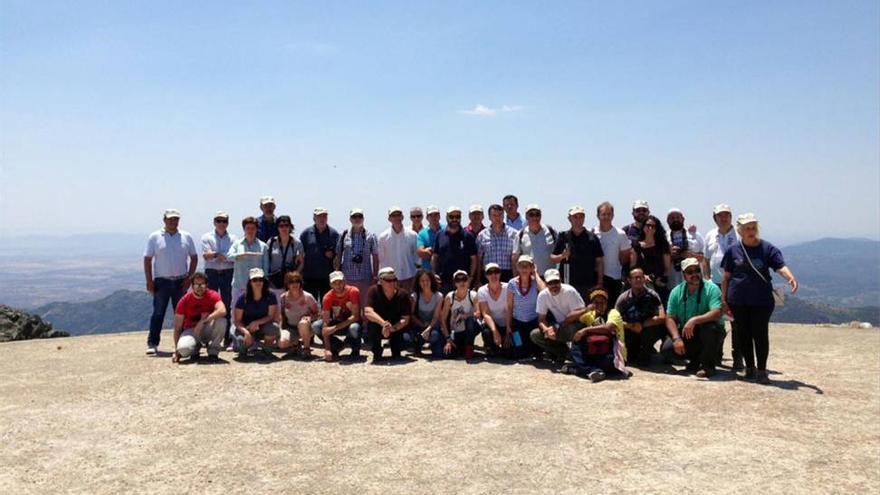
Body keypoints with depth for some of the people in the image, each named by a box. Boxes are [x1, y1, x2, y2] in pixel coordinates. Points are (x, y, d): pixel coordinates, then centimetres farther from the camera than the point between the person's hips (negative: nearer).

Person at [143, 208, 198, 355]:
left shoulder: (186, 237, 6)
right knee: (158, 314, -1)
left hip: (181, 282, 2)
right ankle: (152, 343, 5)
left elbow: (194, 258, 9)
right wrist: (149, 281, -7)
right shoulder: (155, 237, 0)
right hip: (161, 282, -2)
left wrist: (189, 278, 0)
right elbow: (147, 260, 0)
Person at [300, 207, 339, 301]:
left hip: (327, 277, 0)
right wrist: (301, 274, 1)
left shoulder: (333, 233, 6)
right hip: (309, 277, 0)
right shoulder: (306, 233, 5)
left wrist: (332, 254, -11)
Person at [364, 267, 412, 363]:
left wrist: (392, 328, -37)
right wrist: (384, 323, -45)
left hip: (396, 328, 1)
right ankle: (377, 354, -9)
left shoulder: (402, 295, -14)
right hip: (377, 328, -1)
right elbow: (368, 312, -30)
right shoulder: (374, 291, -17)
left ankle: (396, 352, 4)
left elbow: (405, 319, -19)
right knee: (372, 324, -32)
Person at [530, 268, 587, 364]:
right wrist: (546, 329, -28)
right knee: (534, 335, -15)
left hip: (573, 325, -5)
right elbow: (541, 319, -3)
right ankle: (563, 351, -3)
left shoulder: (569, 291, -17)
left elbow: (582, 312, -21)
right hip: (558, 328, 5)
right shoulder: (542, 295, -5)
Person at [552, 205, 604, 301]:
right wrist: (562, 256, -13)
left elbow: (600, 261, 6)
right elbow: (552, 259, 8)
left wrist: (599, 283, -1)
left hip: (588, 285, 0)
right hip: (567, 284, 0)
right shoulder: (563, 237, 7)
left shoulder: (592, 238, 6)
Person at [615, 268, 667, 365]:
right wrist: (631, 326, -27)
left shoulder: (652, 295, -13)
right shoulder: (623, 298, -9)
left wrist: (641, 325, -22)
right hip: (630, 332, 1)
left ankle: (644, 355, -3)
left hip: (648, 329, -1)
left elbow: (662, 318, -22)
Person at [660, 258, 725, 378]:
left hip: (709, 334, -3)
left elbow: (717, 313, -28)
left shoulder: (711, 289, -13)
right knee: (666, 349, -19)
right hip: (685, 333, 3)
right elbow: (670, 318, -5)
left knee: (710, 327, -36)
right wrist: (677, 338, -20)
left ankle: (708, 365, -13)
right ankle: (695, 359, 12)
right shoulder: (676, 292, -2)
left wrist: (694, 320, -40)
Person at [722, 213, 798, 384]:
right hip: (738, 301, 2)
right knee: (744, 334, 8)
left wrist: (791, 277, -35)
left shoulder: (767, 248, -1)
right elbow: (726, 277, 6)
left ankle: (762, 371, 11)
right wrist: (723, 299, 4)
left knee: (760, 334, -1)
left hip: (762, 301, -1)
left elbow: (780, 266, -14)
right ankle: (749, 368, 23)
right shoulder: (733, 250, 3)